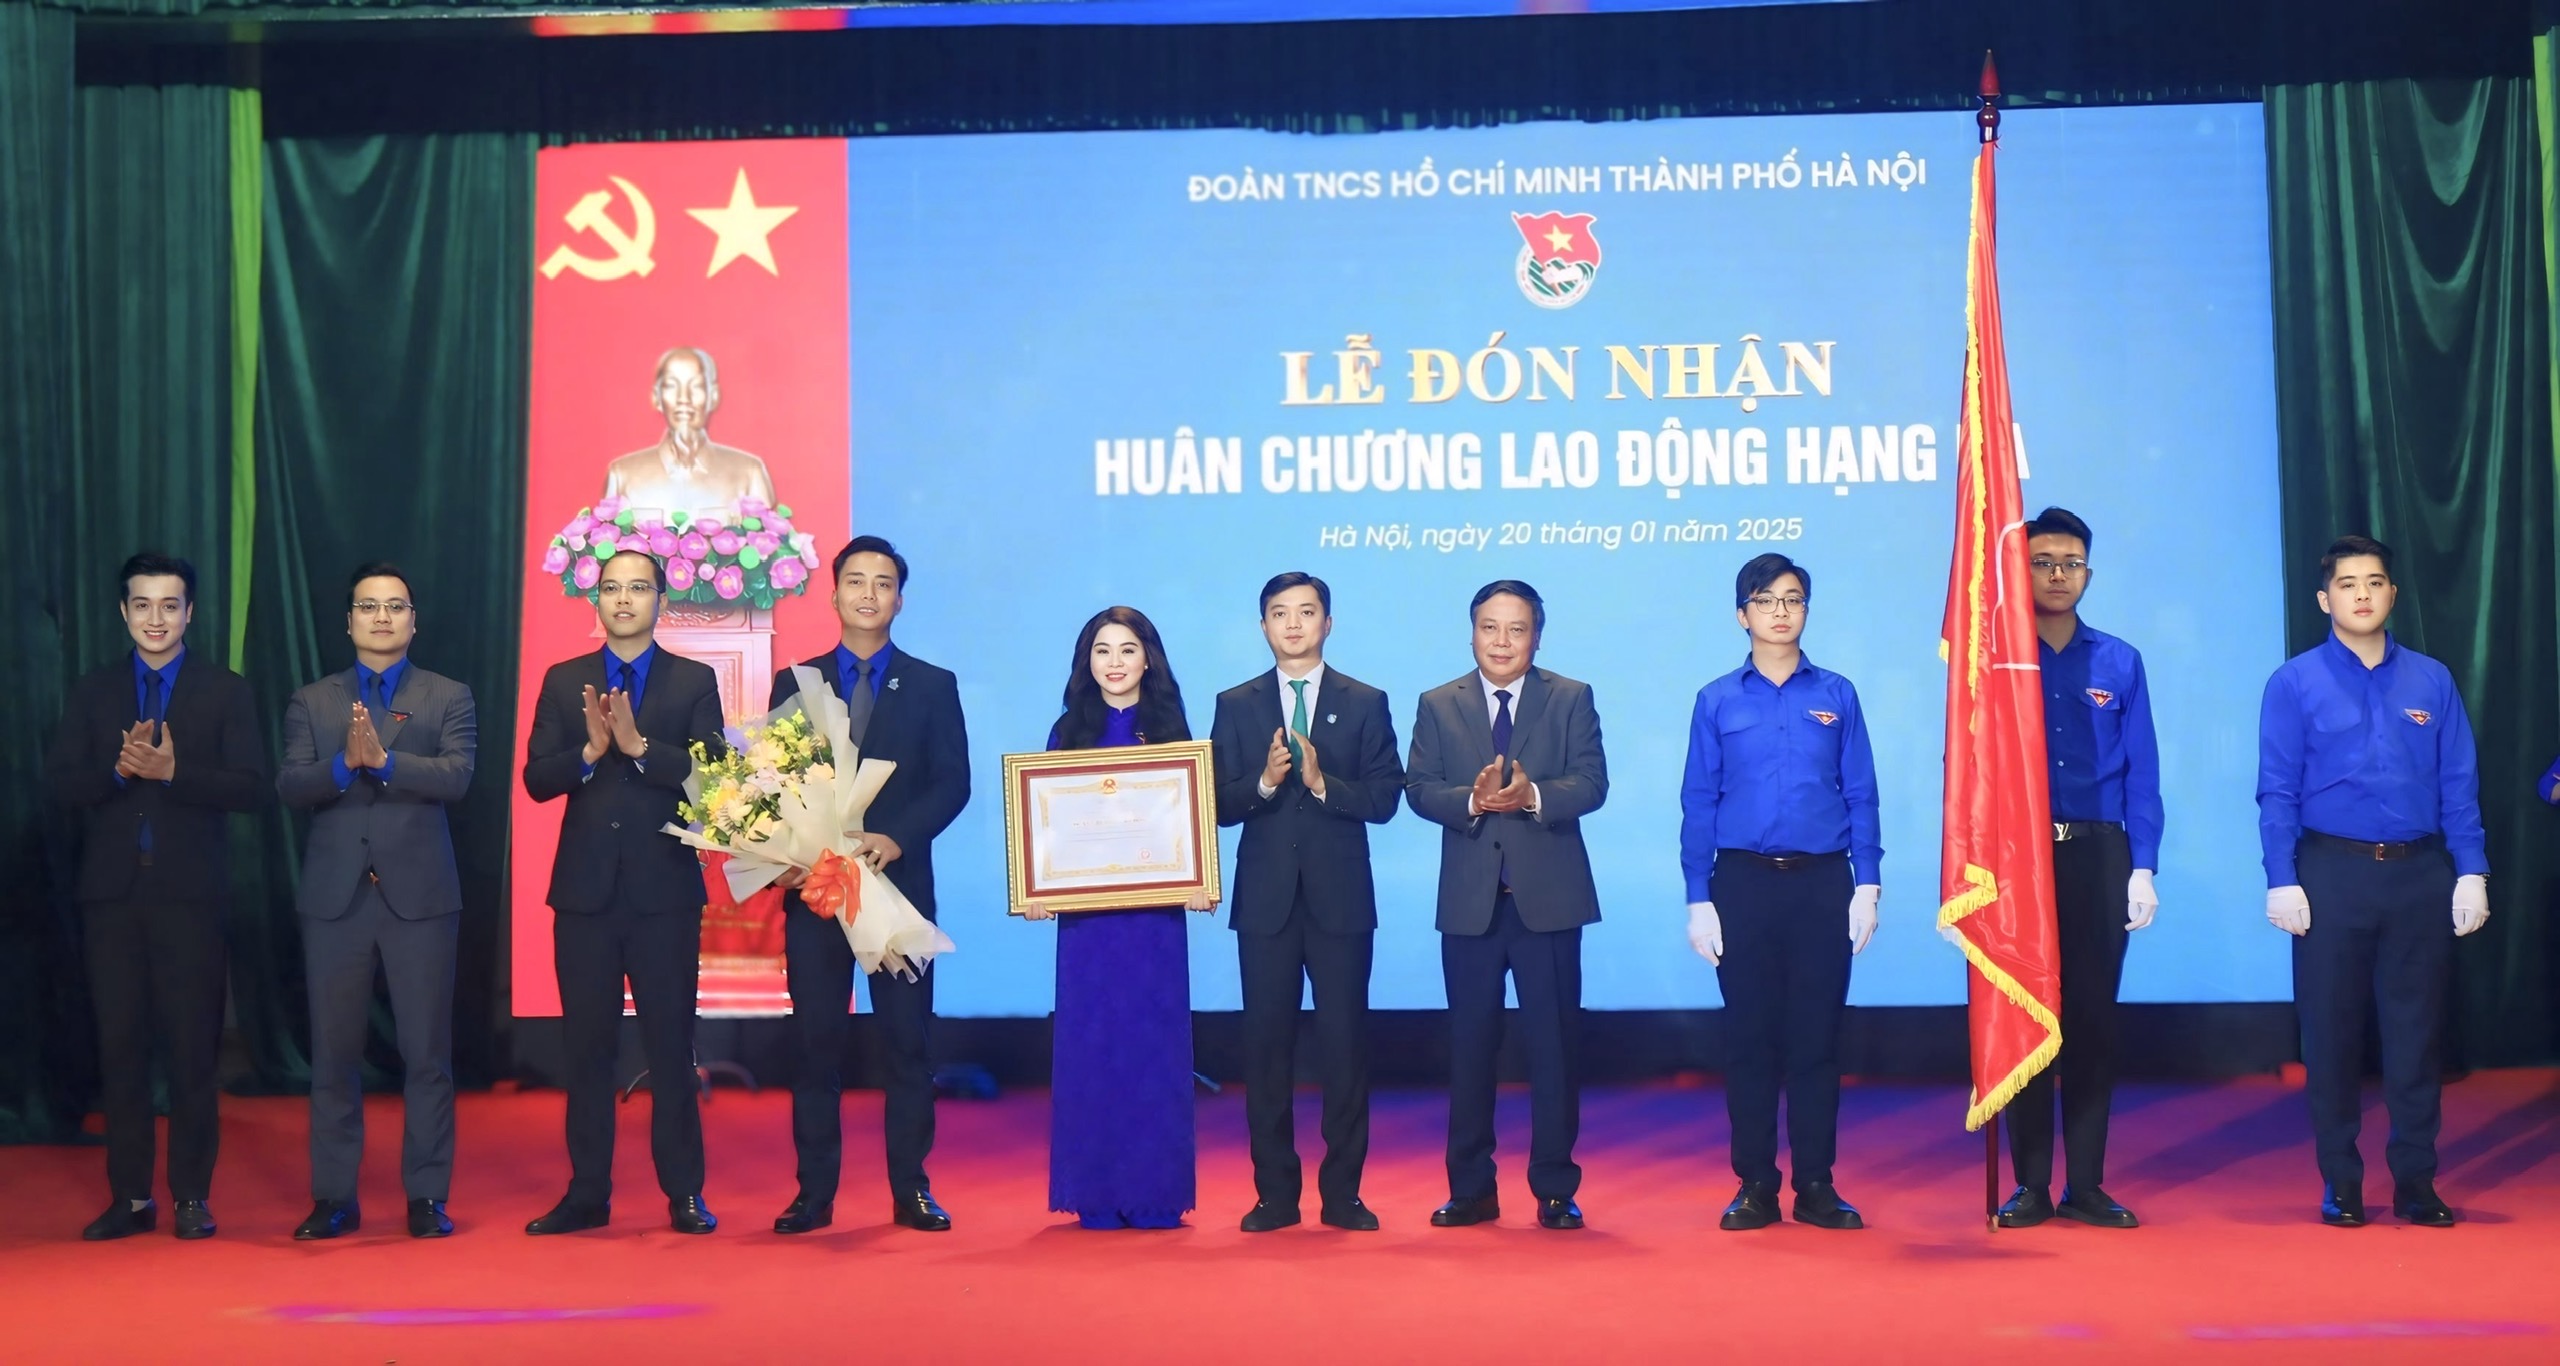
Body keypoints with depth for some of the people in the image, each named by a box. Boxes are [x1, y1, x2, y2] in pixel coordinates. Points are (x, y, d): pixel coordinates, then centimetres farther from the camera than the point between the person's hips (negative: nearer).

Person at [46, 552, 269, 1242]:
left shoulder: (226, 691, 5)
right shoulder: (92, 693, 12)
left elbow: (250, 787, -5)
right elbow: (61, 782, 2)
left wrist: (172, 771, -17)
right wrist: (119, 770, -16)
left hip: (189, 893, -2)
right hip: (112, 893, 2)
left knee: (192, 1048, -2)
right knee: (120, 1046, 4)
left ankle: (191, 1197, 6)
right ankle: (130, 1196, 10)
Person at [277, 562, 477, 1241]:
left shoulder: (448, 698, 8)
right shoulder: (311, 702, 12)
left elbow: (456, 776, -9)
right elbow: (290, 786, -1)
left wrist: (383, 760, -22)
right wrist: (345, 764, -19)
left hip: (420, 895, -1)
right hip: (335, 896, 2)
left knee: (427, 1052, 0)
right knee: (334, 1054, 5)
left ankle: (427, 1196, 7)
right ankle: (334, 1197, 12)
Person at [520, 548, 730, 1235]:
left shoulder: (694, 681, 4)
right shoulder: (564, 681, 10)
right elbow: (536, 779, 1)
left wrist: (639, 745, -19)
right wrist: (591, 751, -16)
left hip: (665, 890, -2)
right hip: (585, 889, 2)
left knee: (671, 1046, 0)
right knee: (586, 1047, 7)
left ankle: (684, 1194, 7)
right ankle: (587, 1193, 14)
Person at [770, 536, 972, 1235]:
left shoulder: (933, 686, 8)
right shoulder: (794, 683, 10)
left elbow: (953, 783, 0)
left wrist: (895, 839, -16)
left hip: (900, 883, 0)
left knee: (907, 1040, 1)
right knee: (816, 1042, 3)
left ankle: (910, 1189, 8)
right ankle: (814, 1192, 8)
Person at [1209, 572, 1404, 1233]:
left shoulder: (1365, 703, 6)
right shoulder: (1236, 705, 8)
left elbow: (1384, 799, -3)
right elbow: (1220, 804, 2)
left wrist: (1322, 783, -17)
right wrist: (1264, 782, -17)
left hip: (1340, 898, -1)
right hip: (1266, 898, 1)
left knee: (1346, 1043, 0)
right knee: (1267, 1043, 3)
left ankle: (1342, 1192, 8)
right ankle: (1275, 1194, 10)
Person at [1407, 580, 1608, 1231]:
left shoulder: (1572, 700, 4)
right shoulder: (1438, 706, 8)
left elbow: (1591, 783, -6)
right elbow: (1419, 788, -1)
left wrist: (1532, 796, -24)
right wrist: (1472, 800, -20)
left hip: (1549, 898, -1)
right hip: (1470, 902, 1)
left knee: (1553, 1045, 2)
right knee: (1469, 1047, 7)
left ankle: (1555, 1190, 10)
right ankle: (1471, 1190, 15)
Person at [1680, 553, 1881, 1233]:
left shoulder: (1836, 695, 5)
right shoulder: (1717, 702, 4)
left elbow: (1861, 795, 5)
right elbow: (1698, 803, 4)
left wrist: (1866, 886, -1)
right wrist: (1699, 900, -1)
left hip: (1822, 883, 0)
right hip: (1743, 883, 0)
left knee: (1817, 1037, 3)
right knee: (1749, 1037, 4)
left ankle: (1816, 1185, 10)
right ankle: (1755, 1185, 11)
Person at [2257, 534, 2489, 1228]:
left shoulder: (2432, 681, 7)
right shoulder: (2295, 684, 1)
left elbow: (2459, 785, 7)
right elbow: (2277, 792, -1)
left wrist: (2471, 872, -1)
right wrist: (2282, 881, -9)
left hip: (2420, 874, 2)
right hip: (2332, 874, -2)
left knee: (2416, 1029, 5)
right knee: (2332, 1032, 3)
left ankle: (2416, 1180, 14)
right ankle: (2341, 1184, 13)